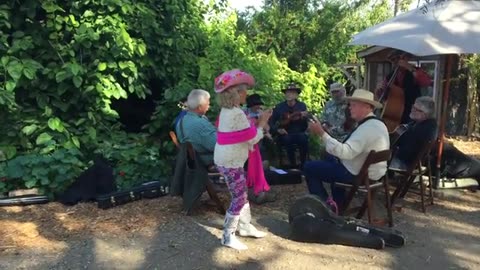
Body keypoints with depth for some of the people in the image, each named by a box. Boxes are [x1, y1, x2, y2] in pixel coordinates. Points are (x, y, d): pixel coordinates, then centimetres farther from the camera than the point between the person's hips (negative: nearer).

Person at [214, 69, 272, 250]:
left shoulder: (227, 111, 9)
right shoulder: (237, 114, -22)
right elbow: (252, 138, -17)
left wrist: (257, 123, 11)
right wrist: (262, 123, -3)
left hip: (227, 160, 10)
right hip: (231, 163, -10)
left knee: (242, 194, 19)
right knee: (239, 198, -1)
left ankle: (245, 226, 32)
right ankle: (228, 236, 9)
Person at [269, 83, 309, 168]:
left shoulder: (302, 106, 4)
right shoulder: (279, 107, 3)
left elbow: (305, 127, 0)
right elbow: (271, 123, 4)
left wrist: (304, 118, -20)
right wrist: (278, 130, -13)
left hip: (299, 134, 1)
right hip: (284, 135, -1)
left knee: (303, 138, -33)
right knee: (287, 139, -34)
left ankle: (303, 164, -18)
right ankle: (292, 164, -19)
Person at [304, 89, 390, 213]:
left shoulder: (367, 128, -26)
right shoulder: (375, 123, 7)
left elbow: (345, 152, -35)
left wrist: (321, 133, -33)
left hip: (357, 175, -10)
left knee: (309, 167, -1)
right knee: (331, 159, 31)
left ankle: (326, 204, 7)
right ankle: (337, 201, 29)